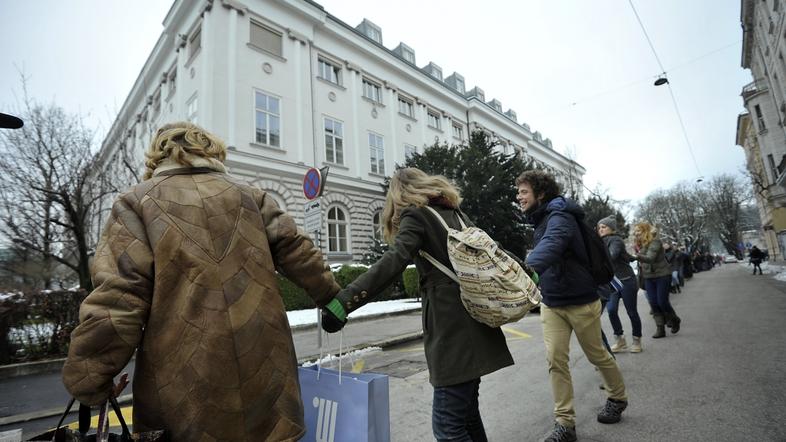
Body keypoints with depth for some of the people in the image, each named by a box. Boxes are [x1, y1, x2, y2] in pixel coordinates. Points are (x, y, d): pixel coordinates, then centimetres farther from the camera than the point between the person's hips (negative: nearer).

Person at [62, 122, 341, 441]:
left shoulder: (137, 201, 1)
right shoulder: (249, 195, 8)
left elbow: (116, 298, -8)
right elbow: (296, 250, 3)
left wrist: (86, 384, 0)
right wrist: (332, 297, 14)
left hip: (185, 379, -2)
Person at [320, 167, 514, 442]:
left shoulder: (415, 214, -5)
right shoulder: (456, 212, 17)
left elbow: (392, 263, -23)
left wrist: (343, 302, -30)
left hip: (453, 328, -9)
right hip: (475, 322, 9)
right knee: (466, 412, 20)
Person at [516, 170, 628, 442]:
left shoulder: (559, 217, -22)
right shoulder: (541, 220, 7)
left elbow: (550, 246, -44)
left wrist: (527, 267, -60)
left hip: (581, 302, -6)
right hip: (551, 304, 6)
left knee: (597, 355, 16)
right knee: (555, 360, 0)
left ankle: (618, 398, 42)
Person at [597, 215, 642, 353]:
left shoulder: (616, 240, -14)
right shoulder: (603, 242, 10)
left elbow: (611, 257, -32)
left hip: (626, 280, -5)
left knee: (631, 312, 5)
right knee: (611, 310, -7)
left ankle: (636, 340, 23)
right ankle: (619, 340, 8)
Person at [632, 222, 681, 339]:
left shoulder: (655, 242, -16)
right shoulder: (639, 244, 5)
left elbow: (650, 258, -33)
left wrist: (637, 256, -49)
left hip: (662, 275, -6)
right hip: (648, 277, 6)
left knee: (662, 302, -4)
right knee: (653, 303, 1)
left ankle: (674, 320, 25)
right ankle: (660, 328, 8)